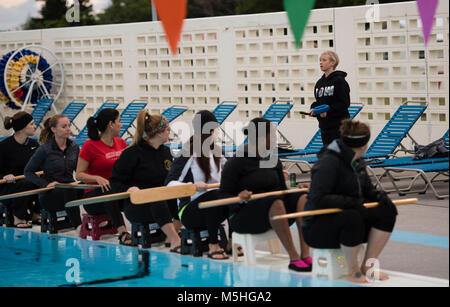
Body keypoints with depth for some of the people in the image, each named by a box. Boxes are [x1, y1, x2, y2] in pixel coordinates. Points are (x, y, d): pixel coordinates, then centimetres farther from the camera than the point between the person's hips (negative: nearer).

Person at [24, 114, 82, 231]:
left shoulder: (74, 147, 8)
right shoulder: (45, 149, -7)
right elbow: (28, 171, -1)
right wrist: (46, 184, -15)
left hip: (70, 189, 4)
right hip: (50, 195, -4)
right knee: (69, 190, -37)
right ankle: (78, 226, -42)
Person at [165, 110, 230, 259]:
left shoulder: (215, 152, 12)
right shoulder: (188, 156, -9)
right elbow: (170, 183, -17)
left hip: (211, 210, 6)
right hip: (189, 211, -6)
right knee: (214, 194, -36)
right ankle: (213, 246, -31)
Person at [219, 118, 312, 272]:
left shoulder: (273, 159, 12)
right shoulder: (236, 162, -7)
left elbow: (282, 190, 17)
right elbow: (223, 195, -8)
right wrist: (239, 198, -29)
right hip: (242, 217, -6)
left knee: (302, 197, -17)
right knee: (275, 202, -35)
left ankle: (305, 254, -28)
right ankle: (293, 258, -34)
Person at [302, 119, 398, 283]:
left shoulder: (357, 162, 9)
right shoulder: (329, 162, -19)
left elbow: (367, 189, 20)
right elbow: (318, 199, -28)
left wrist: (379, 196, -3)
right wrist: (351, 202, -35)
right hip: (317, 229, -8)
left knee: (387, 211, -10)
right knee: (351, 217, -38)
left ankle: (368, 265, -5)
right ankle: (353, 271, -21)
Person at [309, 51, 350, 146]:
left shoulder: (339, 80, -8)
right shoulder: (319, 82, 14)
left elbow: (345, 103, -13)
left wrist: (328, 111, -22)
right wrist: (313, 109, 0)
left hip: (339, 124, -7)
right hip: (324, 125, 7)